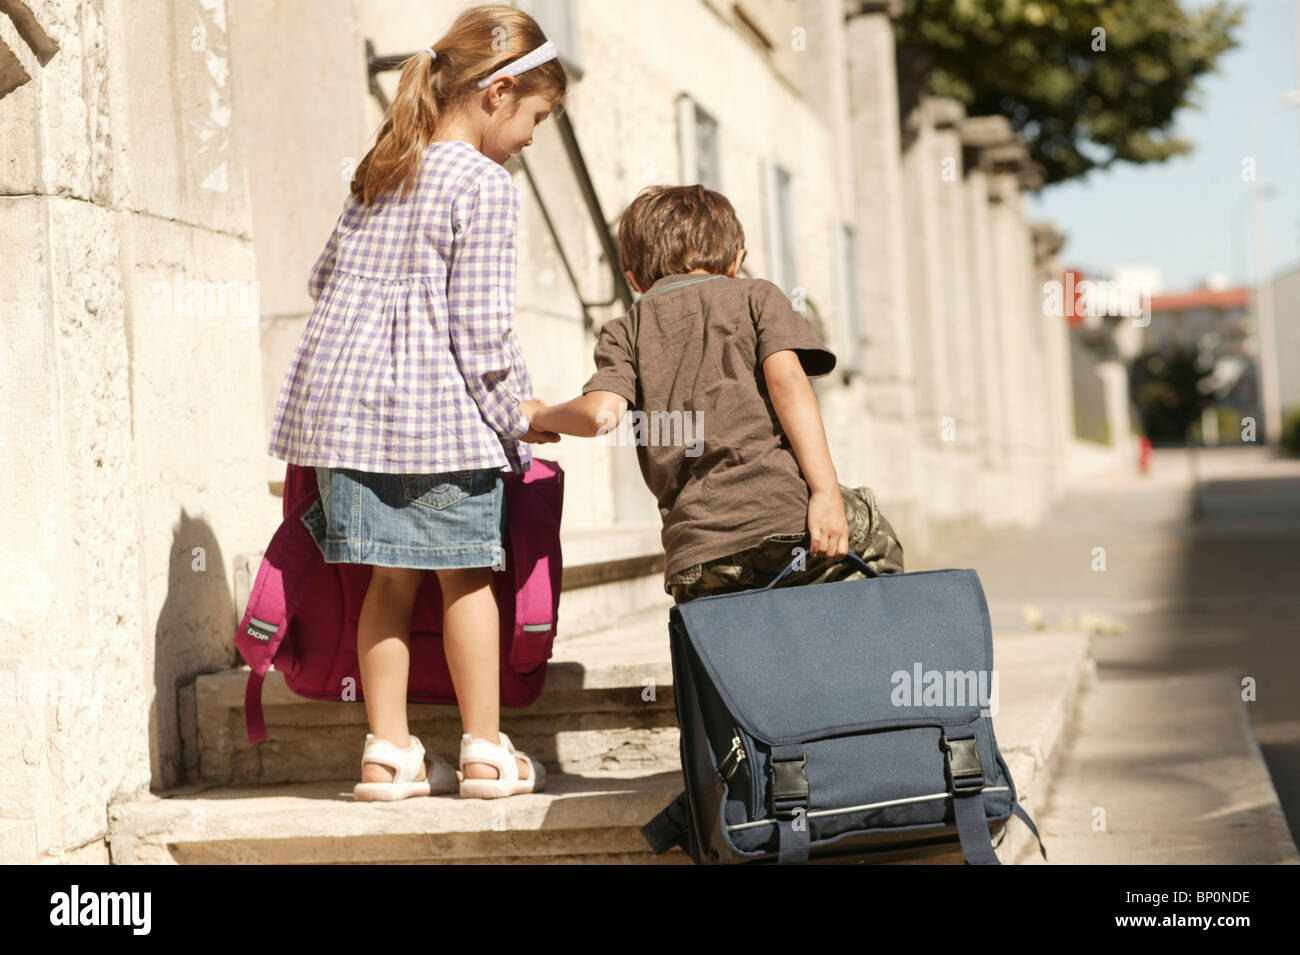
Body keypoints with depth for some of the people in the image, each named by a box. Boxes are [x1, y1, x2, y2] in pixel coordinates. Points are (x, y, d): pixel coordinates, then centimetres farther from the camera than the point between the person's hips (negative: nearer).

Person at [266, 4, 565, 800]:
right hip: (436, 407, -6)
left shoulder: (378, 172, 16)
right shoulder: (484, 186, -8)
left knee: (391, 578, 12)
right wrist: (521, 415, 0)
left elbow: (325, 279, 22)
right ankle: (485, 751, 11)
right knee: (466, 575, 5)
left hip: (341, 396, 7)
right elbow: (480, 325, -11)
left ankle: (389, 750, 14)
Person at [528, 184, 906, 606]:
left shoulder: (625, 331, 18)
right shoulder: (756, 296, 15)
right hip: (785, 510, -1)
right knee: (876, 540, 23)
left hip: (697, 551, 2)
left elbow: (601, 414, 0)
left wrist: (541, 416, 21)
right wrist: (826, 491, -11)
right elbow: (786, 377, -3)